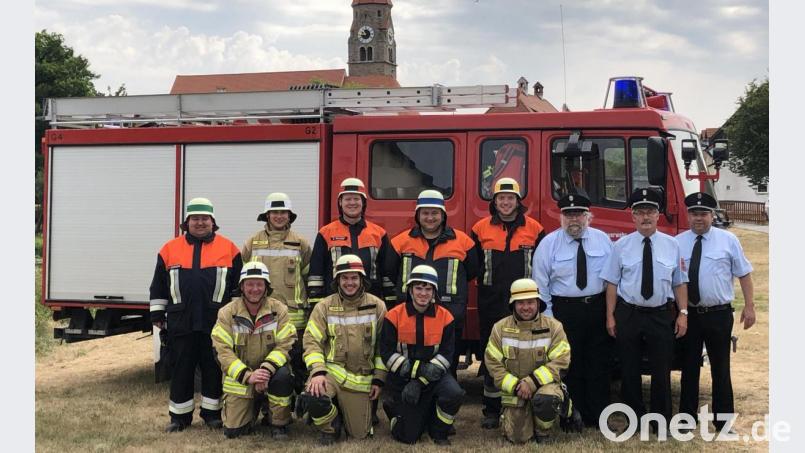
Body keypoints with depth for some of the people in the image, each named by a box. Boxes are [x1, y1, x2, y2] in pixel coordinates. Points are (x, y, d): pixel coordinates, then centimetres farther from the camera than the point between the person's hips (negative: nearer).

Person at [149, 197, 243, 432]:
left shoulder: (228, 248, 4)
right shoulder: (170, 249, 8)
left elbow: (239, 285, 8)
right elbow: (159, 286, 13)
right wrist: (158, 314, 11)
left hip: (216, 322, -1)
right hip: (181, 322, 1)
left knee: (213, 368, 5)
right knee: (181, 369, 7)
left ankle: (212, 413, 17)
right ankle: (180, 415, 16)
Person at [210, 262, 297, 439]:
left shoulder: (279, 310, -6)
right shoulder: (227, 313, -7)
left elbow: (284, 345, -12)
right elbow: (223, 351, -13)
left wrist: (266, 369, -30)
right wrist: (248, 375, -26)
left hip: (270, 371, 0)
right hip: (239, 379, 1)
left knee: (282, 376, -35)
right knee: (233, 430, -6)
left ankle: (279, 423, -10)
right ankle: (254, 407, 30)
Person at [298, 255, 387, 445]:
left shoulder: (377, 306, 1)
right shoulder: (324, 306, 0)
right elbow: (312, 341, -7)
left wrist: (378, 379, -1)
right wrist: (317, 371, -22)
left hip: (361, 379, 1)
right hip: (331, 371, -1)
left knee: (359, 433, 1)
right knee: (313, 398, -34)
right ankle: (330, 427, 1)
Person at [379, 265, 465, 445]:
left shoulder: (445, 317, -6)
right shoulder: (394, 316, -9)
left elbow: (445, 354, -9)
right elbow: (387, 353, -12)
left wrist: (420, 382, -19)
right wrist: (416, 371, -24)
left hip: (434, 375, 1)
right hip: (402, 379, -1)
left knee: (454, 393, -31)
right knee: (408, 436, -2)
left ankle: (439, 432, 0)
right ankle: (394, 407, 32)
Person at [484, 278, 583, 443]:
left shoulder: (553, 327, -6)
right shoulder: (500, 328, -2)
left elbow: (560, 362, -12)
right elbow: (493, 363, -4)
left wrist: (532, 382, -22)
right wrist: (515, 385, -16)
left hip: (544, 384, -2)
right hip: (514, 391, 2)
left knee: (545, 398, -38)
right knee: (517, 438, -9)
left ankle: (542, 434, -6)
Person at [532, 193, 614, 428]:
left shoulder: (602, 240, 3)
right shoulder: (549, 243, -2)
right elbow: (541, 284, -2)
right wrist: (547, 317, -6)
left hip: (598, 309, 2)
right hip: (565, 310, -2)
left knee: (600, 365, 7)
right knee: (571, 367, 5)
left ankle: (600, 418, 16)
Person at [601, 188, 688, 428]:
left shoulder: (672, 245, 3)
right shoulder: (622, 245, 0)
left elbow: (679, 283, 5)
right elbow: (612, 283, -1)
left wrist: (683, 313, -2)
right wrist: (610, 316, -4)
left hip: (662, 315, 0)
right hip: (628, 315, 0)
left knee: (661, 371, 6)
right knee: (629, 371, 8)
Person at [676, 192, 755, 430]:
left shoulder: (728, 240, 0)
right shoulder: (677, 242, 3)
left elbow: (744, 274, 2)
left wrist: (749, 306, -4)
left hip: (719, 315, -1)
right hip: (688, 314, 1)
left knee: (720, 368, 7)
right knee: (689, 368, 10)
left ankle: (723, 420, 16)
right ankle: (687, 417, 21)